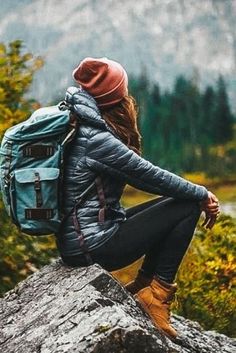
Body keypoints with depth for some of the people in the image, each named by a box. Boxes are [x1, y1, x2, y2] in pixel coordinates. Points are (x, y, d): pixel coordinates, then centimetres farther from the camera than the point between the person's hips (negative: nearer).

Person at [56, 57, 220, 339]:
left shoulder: (79, 129, 9)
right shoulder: (96, 139, -19)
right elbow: (150, 175, -15)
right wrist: (203, 195, -2)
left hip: (75, 242, 10)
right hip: (94, 249, -10)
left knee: (172, 201, 19)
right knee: (188, 206, -6)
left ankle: (142, 285, 14)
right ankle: (157, 293, 0)